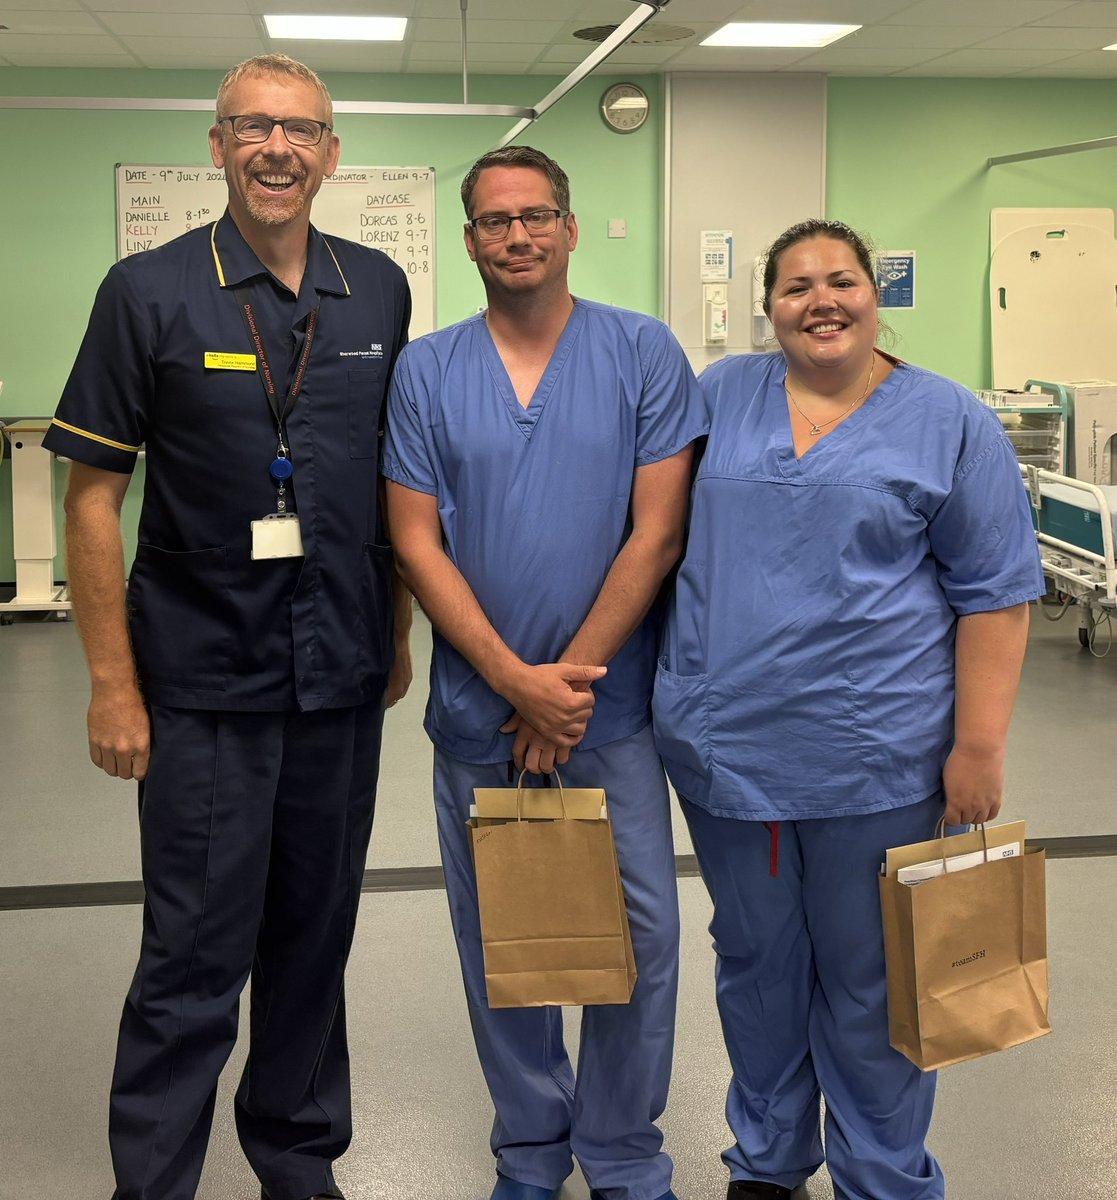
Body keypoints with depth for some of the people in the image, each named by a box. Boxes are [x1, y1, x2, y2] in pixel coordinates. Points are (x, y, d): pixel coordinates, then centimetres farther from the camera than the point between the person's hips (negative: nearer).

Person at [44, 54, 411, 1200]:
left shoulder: (379, 291, 5)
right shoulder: (149, 291, -6)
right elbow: (93, 494, -5)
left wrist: (396, 633, 12)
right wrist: (113, 683, -9)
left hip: (341, 677, 4)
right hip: (204, 683, -3)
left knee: (315, 933, 14)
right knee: (194, 950, 1)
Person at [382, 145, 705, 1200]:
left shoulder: (642, 354, -2)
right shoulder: (425, 372, 2)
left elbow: (658, 531, -7)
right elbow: (415, 542, -3)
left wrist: (570, 678, -11)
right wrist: (515, 679, -13)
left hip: (613, 707, -1)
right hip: (477, 713, 1)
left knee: (639, 935, 4)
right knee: (500, 938, 11)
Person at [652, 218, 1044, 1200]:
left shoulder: (949, 422, 0)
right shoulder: (719, 396, 8)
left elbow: (995, 594, -2)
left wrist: (979, 747, -9)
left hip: (877, 753, -3)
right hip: (723, 742, 3)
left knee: (869, 979, 7)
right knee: (755, 960, 15)